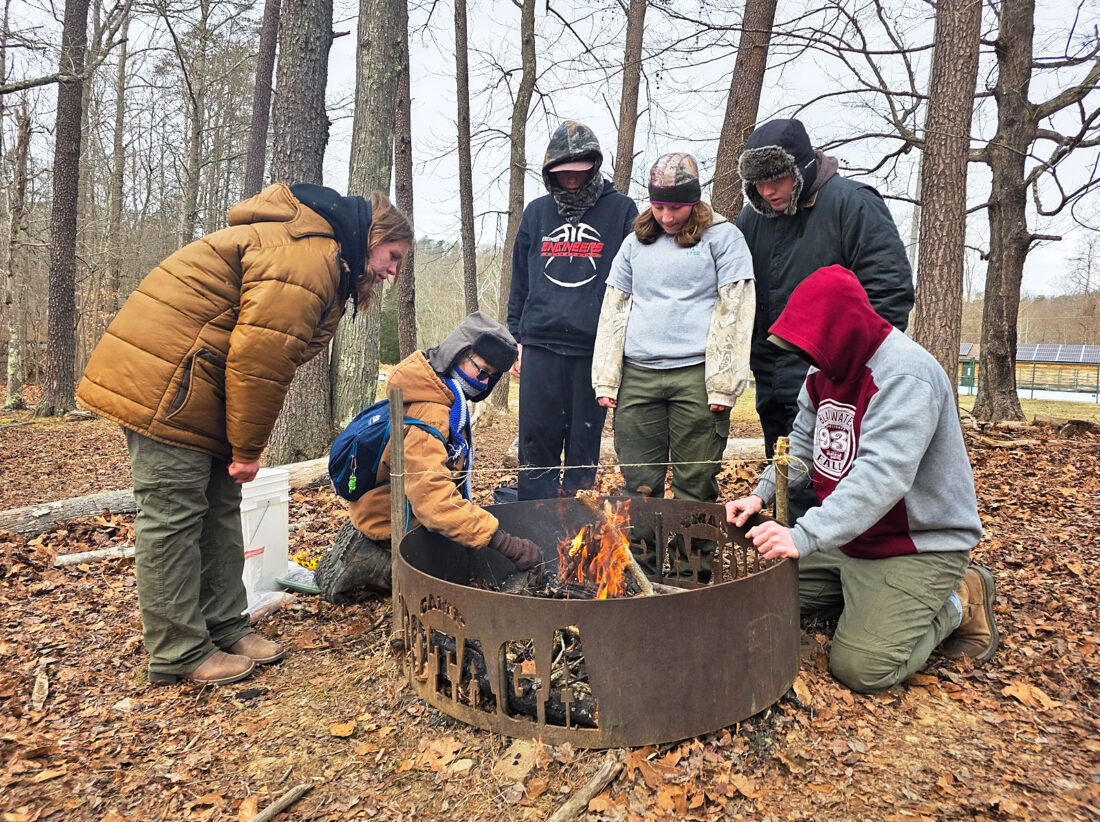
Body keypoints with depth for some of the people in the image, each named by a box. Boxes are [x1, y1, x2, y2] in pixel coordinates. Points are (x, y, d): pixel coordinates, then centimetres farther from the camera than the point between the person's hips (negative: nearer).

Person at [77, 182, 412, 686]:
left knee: (219, 507, 12)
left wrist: (244, 444, 11)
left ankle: (225, 628, 22)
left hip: (201, 387, 11)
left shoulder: (324, 264, 17)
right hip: (163, 382, -11)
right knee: (174, 513, -4)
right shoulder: (307, 256, -19)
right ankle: (180, 654, 6)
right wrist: (248, 447, -16)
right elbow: (260, 355, -25)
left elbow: (268, 355, 16)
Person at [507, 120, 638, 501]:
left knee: (585, 444, 6)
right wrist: (516, 338, 11)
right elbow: (520, 281, 17)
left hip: (595, 347, -2)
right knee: (536, 441, 2)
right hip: (540, 345, 2)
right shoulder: (537, 212, 14)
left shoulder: (621, 210, 5)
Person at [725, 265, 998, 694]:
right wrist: (761, 495, -8)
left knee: (861, 667, -17)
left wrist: (806, 536, -44)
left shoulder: (905, 374, -26)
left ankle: (958, 604, 8)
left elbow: (882, 475, -36)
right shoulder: (826, 369, 5)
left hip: (920, 544, -9)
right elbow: (801, 445, 9)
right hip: (845, 537, 9)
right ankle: (866, 596, 20)